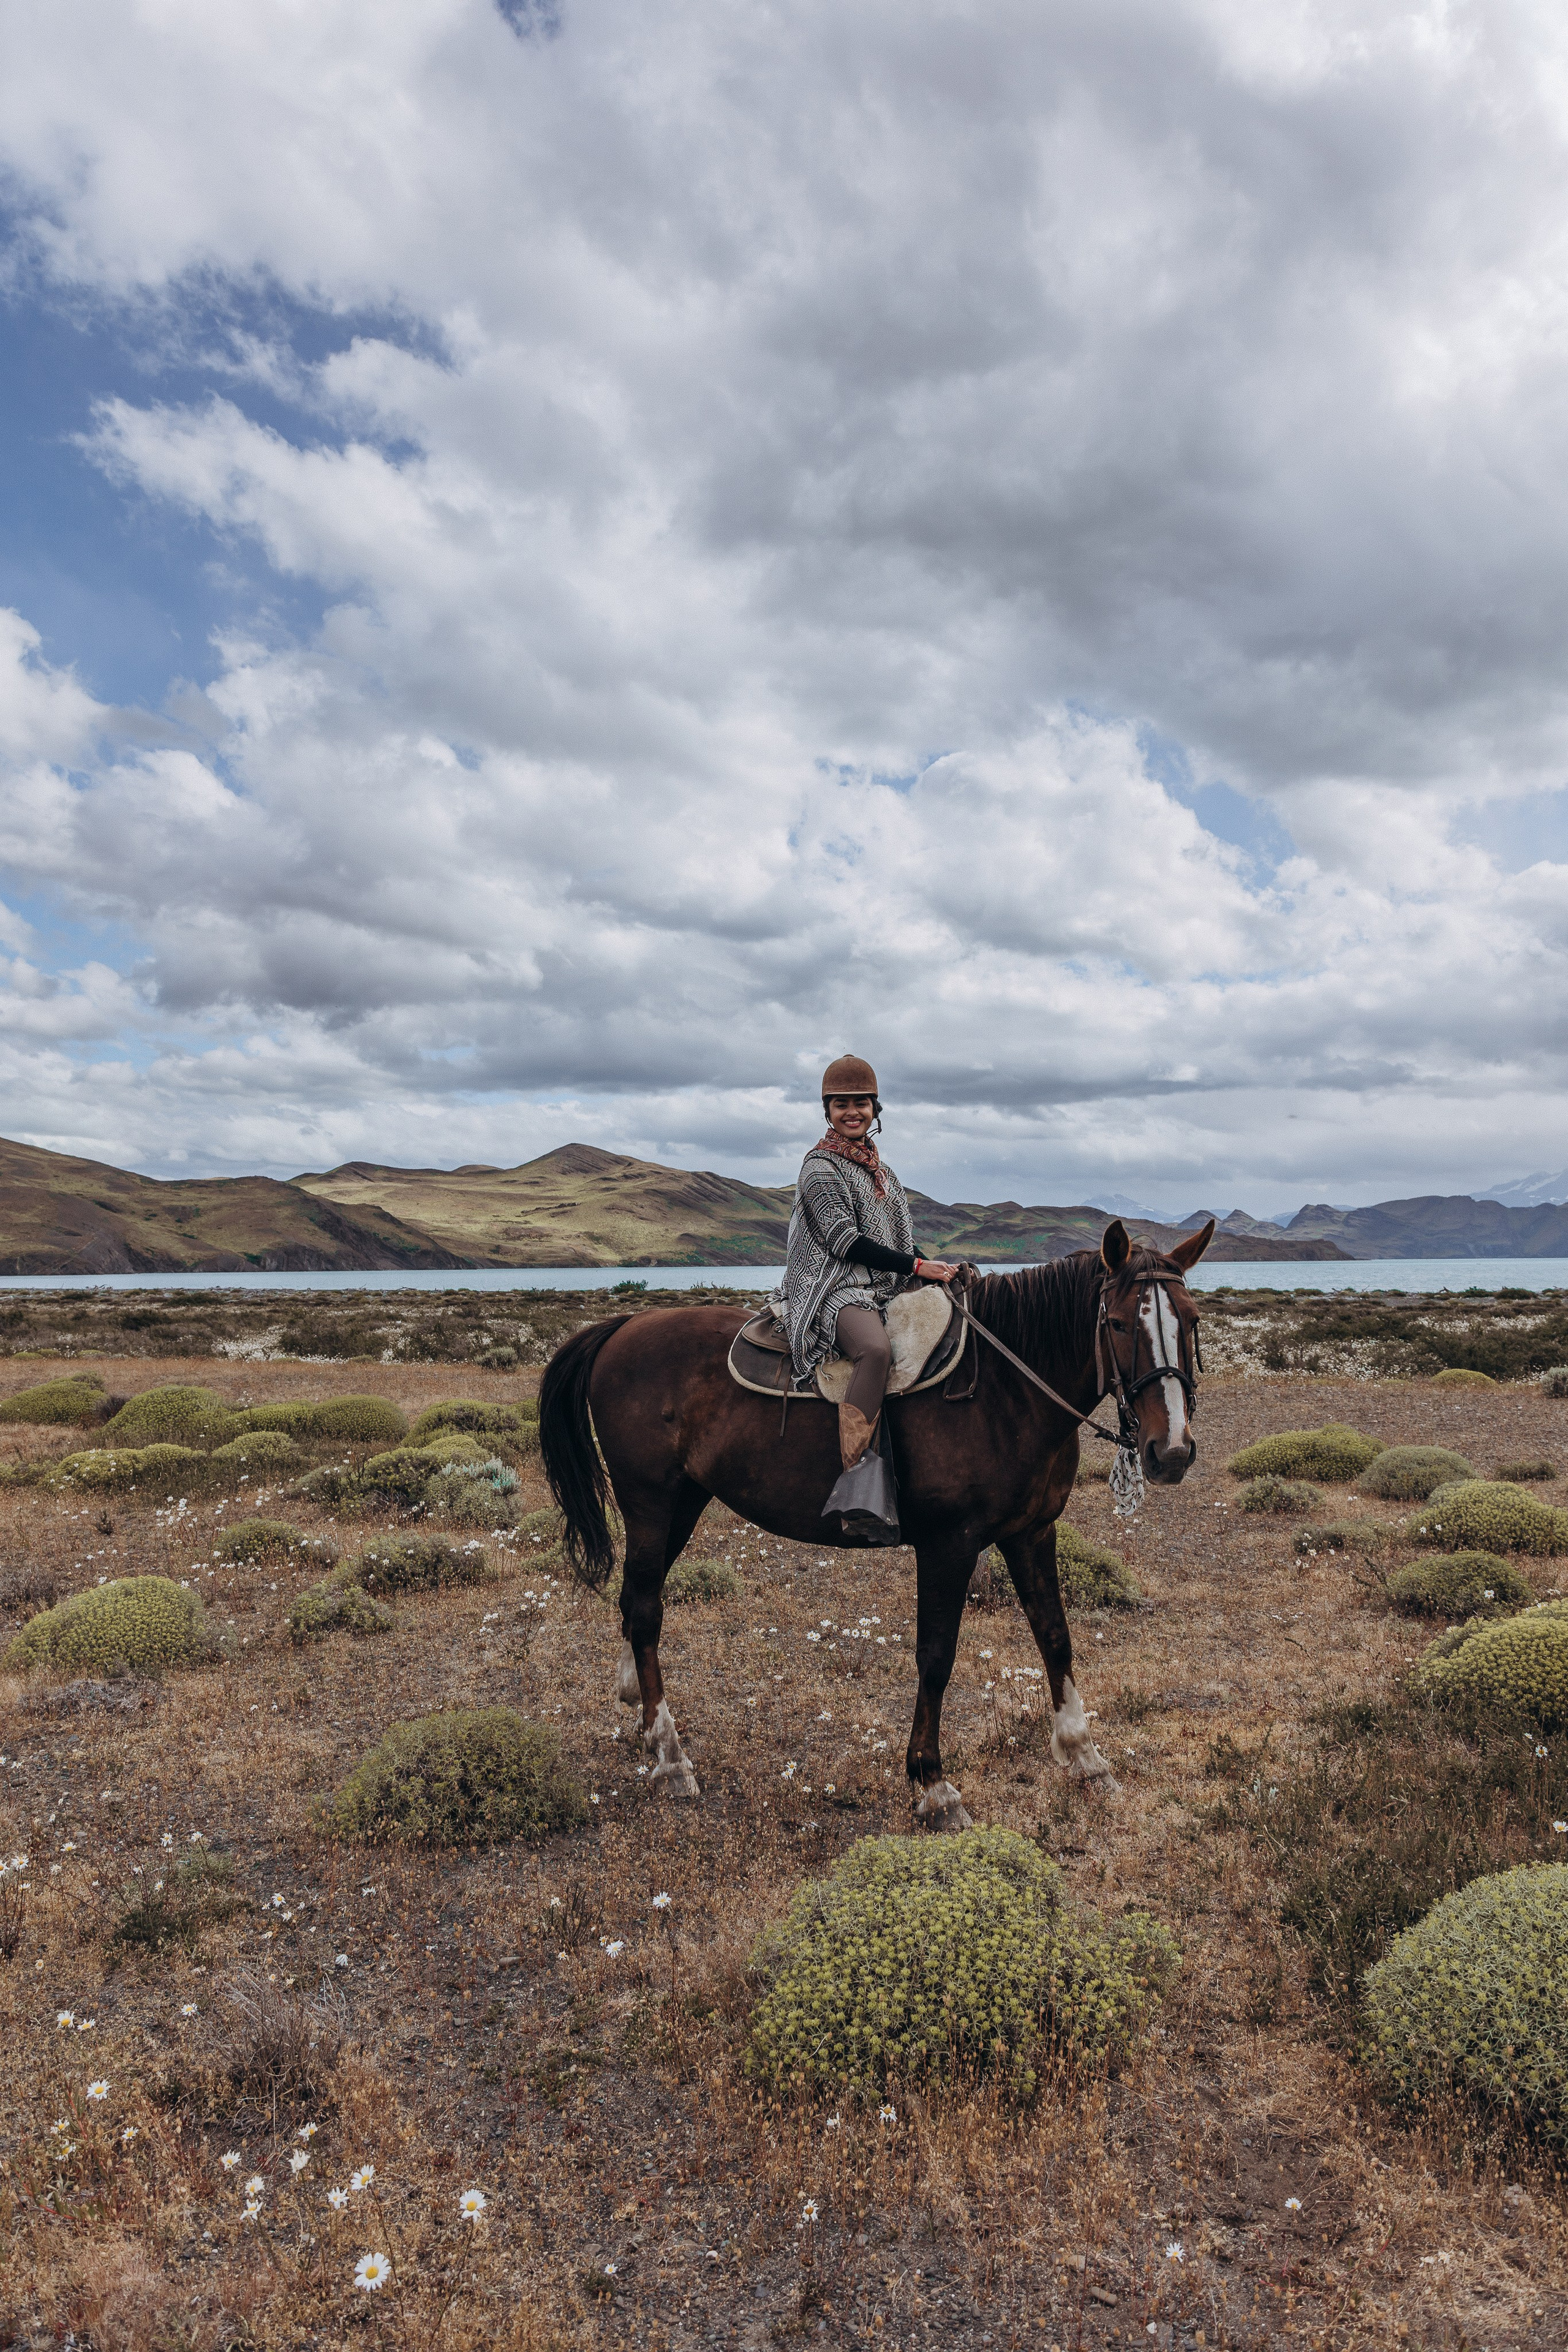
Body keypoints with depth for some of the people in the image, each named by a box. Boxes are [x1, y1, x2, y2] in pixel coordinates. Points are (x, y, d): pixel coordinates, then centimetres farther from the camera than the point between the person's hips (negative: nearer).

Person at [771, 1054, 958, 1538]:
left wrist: (936, 1268, 7)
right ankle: (859, 1481, -41)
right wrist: (917, 1266, -13)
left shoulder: (879, 1168, 21)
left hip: (888, 1290, 8)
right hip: (838, 1290, -8)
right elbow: (845, 1241, -11)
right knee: (876, 1349, -38)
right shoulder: (820, 1166, -2)